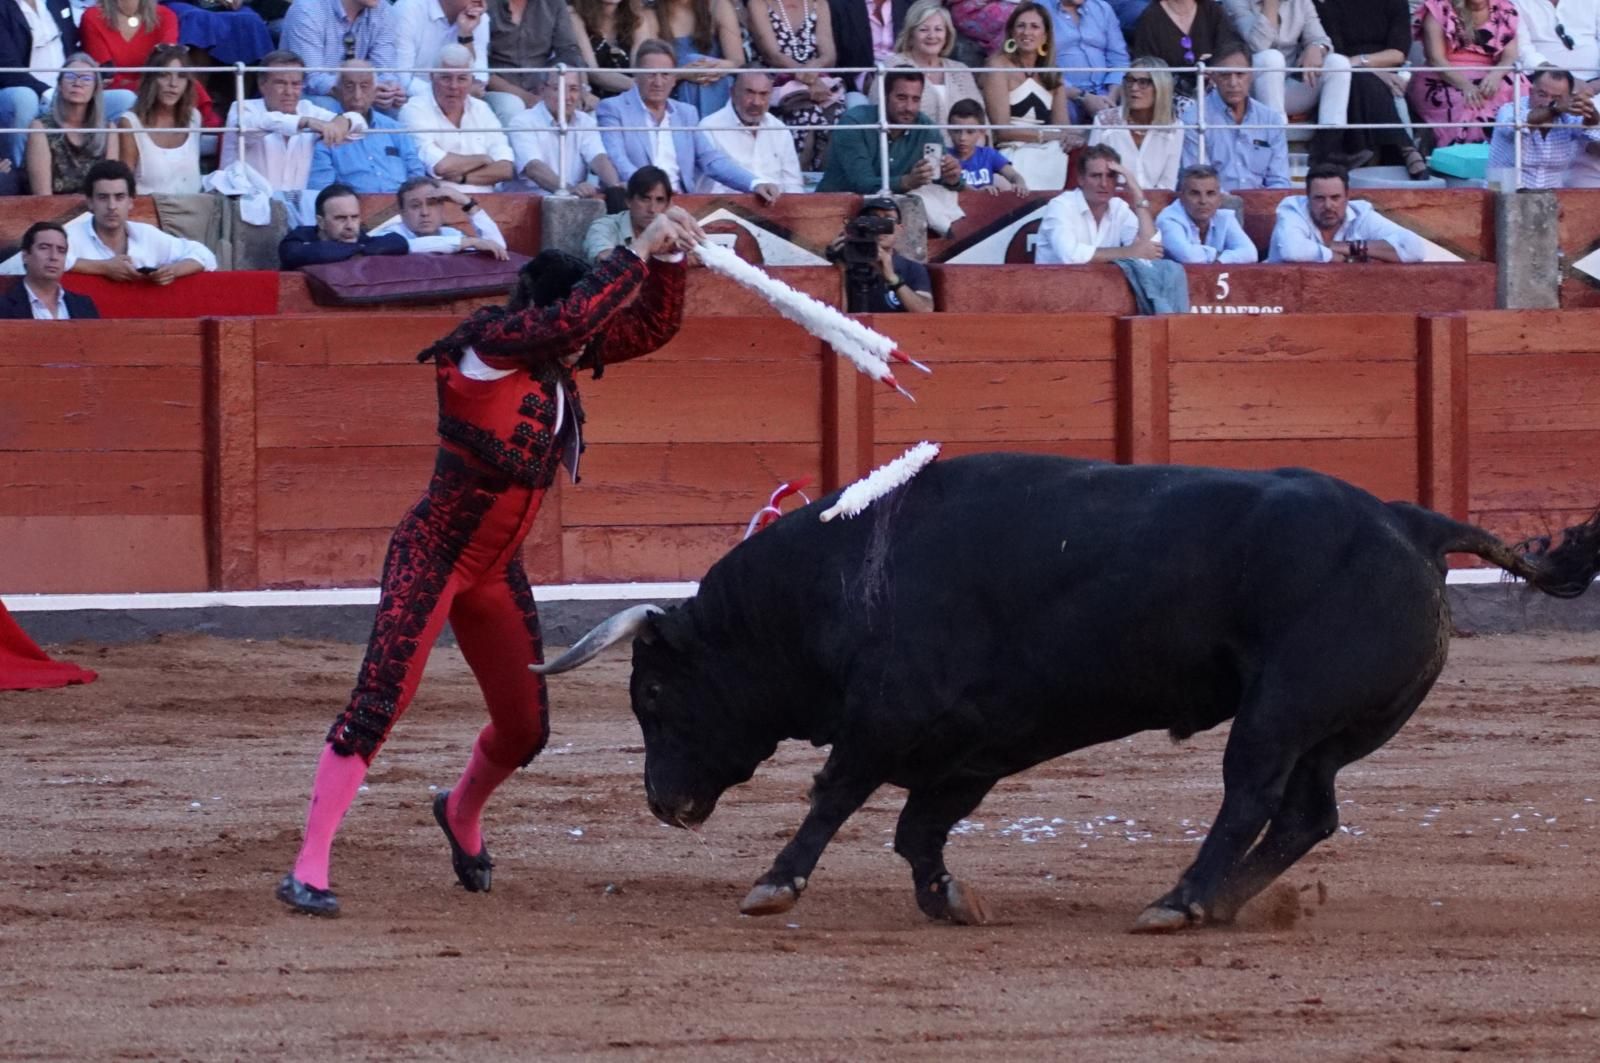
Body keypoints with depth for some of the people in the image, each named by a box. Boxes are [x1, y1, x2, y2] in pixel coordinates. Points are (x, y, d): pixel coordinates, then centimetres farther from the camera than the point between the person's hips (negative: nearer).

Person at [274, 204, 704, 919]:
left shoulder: (562, 357, 1)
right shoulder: (489, 347, -19)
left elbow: (653, 324, 9)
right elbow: (573, 314, -35)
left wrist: (669, 257, -6)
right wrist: (637, 253, -28)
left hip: (497, 568, 8)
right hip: (432, 555, -8)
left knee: (525, 728, 12)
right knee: (379, 702, -18)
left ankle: (462, 815, 46)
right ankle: (307, 871, -18)